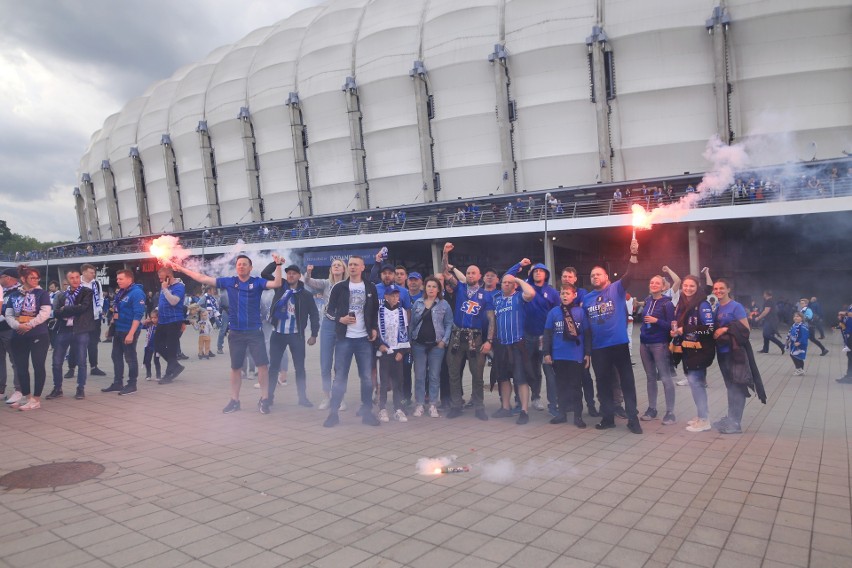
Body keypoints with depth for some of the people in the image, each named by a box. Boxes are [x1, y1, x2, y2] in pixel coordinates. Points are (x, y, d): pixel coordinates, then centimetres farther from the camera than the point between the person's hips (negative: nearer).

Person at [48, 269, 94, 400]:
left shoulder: (87, 292, 2)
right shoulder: (61, 295, 11)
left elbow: (83, 307, -14)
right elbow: (56, 312, -2)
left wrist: (65, 310, -6)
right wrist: (73, 311, -14)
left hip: (80, 331, -3)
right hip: (63, 330, 3)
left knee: (81, 361, 2)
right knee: (57, 362, 6)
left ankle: (81, 389, 14)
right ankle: (57, 388, 20)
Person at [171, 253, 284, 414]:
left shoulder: (257, 282, -2)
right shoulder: (229, 282, 4)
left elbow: (276, 284, -17)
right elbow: (203, 278, 6)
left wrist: (278, 265, -26)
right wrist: (180, 268, 6)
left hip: (255, 332, -2)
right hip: (235, 333, 2)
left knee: (262, 365, -7)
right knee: (235, 367, 11)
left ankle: (264, 400, 4)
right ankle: (234, 400, 24)